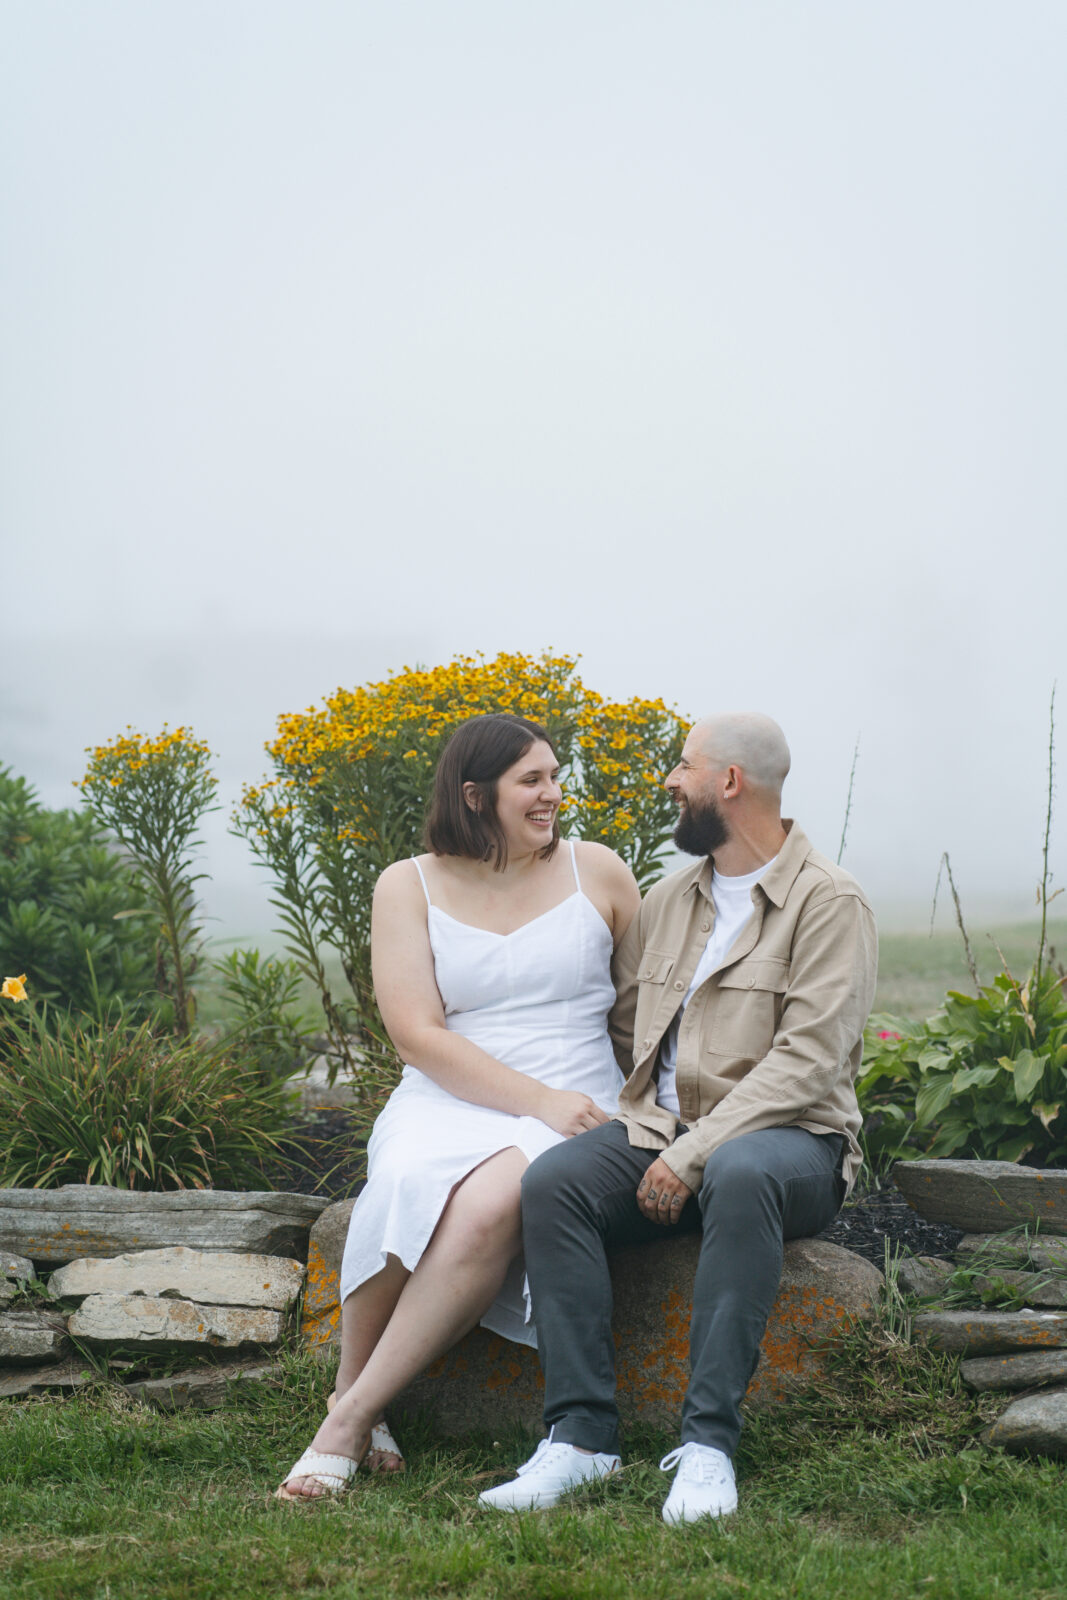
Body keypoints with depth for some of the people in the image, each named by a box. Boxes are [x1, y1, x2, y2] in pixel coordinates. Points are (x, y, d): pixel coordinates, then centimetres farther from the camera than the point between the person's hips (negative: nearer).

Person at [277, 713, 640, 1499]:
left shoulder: (596, 873, 10)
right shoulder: (410, 886, 7)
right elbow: (418, 1036, -3)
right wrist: (538, 1099, -15)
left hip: (571, 1114, 0)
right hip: (448, 1106, 0)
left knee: (487, 1204, -36)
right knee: (407, 1190, -37)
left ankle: (347, 1426, -29)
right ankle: (350, 1394, -18)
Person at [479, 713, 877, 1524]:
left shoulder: (829, 902, -4)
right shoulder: (668, 899, 17)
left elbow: (806, 1061, -14)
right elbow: (619, 1026, 22)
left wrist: (694, 1155, -19)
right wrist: (647, 1137, 5)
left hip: (789, 1138, -5)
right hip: (662, 1129, 5)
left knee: (739, 1175, -40)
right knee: (552, 1182, -25)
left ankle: (709, 1440, -38)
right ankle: (582, 1434, -29)